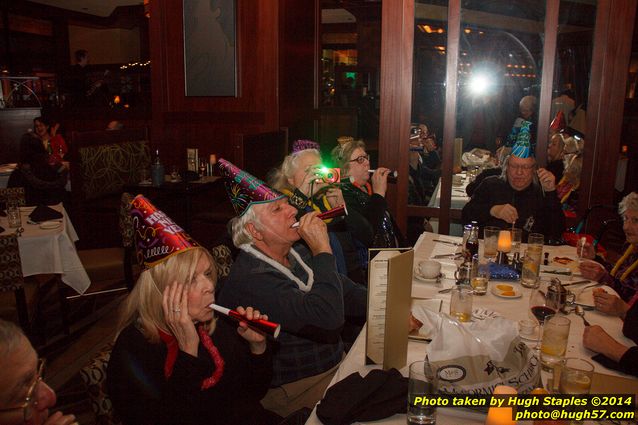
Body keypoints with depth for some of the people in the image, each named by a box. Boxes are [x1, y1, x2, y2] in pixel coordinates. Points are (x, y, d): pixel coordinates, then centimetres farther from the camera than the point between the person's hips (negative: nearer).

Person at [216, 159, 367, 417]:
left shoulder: (298, 253, 5)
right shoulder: (249, 281, -25)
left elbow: (347, 292, 13)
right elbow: (328, 318, -34)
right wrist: (322, 250, -25)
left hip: (337, 364, 8)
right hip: (299, 389, -8)